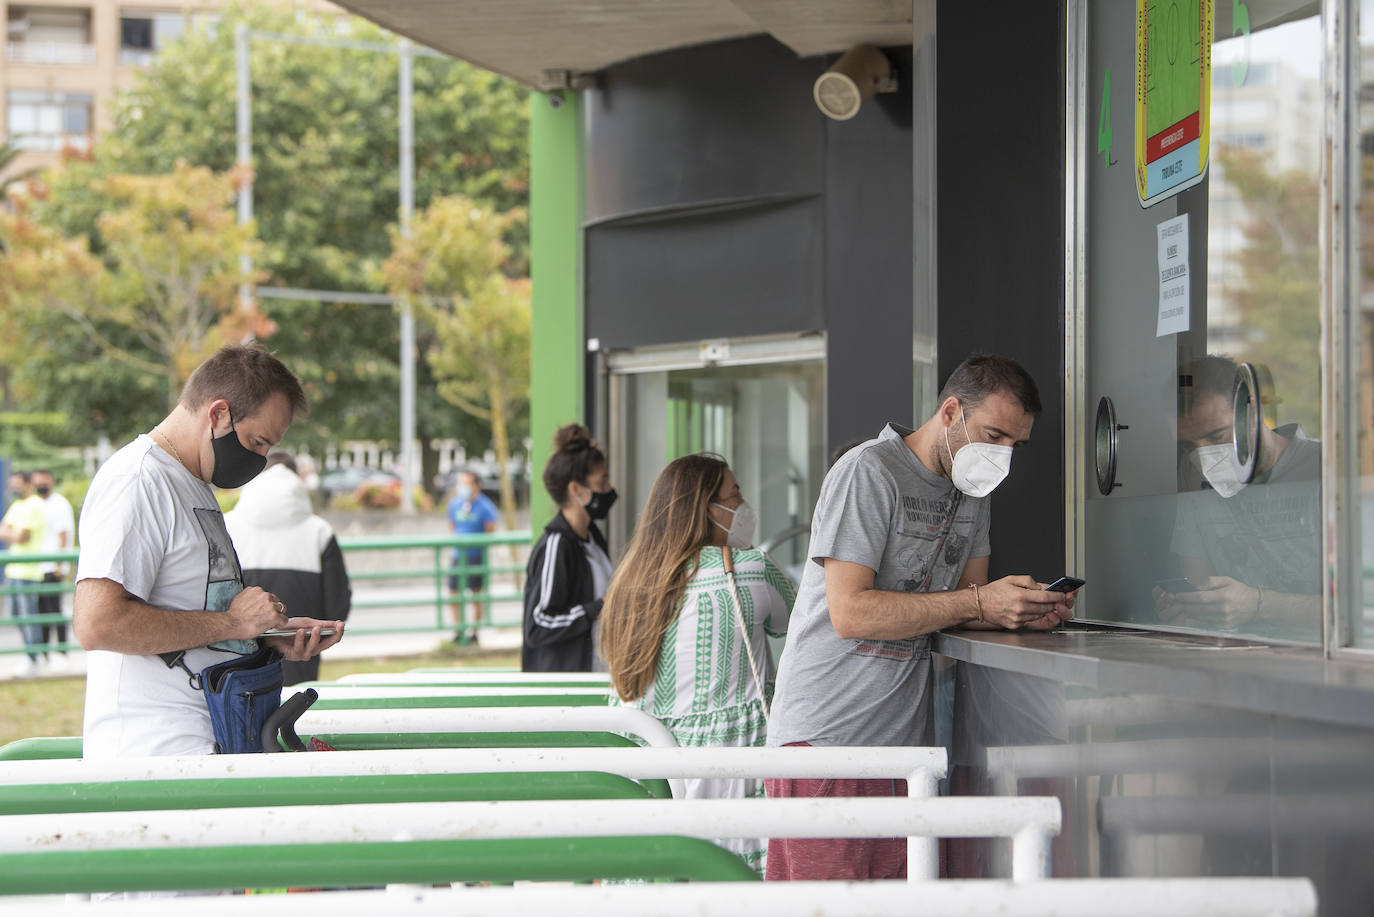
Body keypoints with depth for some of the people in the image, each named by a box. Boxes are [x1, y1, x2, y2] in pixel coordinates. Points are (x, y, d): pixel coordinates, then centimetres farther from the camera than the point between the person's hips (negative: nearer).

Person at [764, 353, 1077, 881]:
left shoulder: (973, 495, 16)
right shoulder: (868, 473, -10)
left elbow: (962, 609, 14)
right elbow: (850, 612, -19)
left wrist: (1024, 613, -9)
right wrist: (979, 603, -19)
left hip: (905, 740, 7)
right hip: (827, 735, -7)